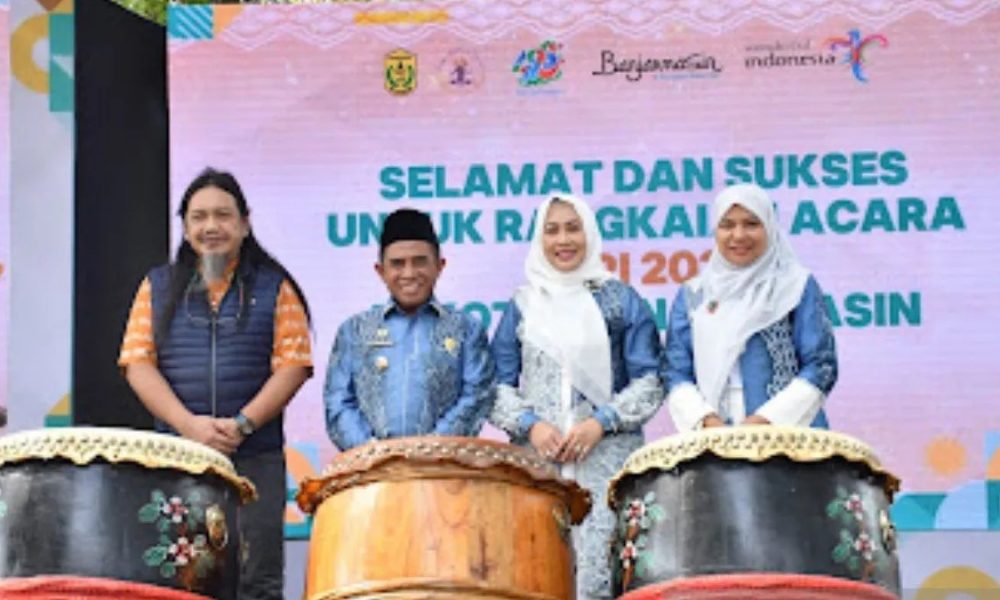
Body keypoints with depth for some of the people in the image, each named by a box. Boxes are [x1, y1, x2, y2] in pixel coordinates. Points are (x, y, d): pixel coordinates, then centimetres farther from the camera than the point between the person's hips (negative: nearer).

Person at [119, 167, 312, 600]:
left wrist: (242, 425, -14)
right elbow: (138, 363, 3)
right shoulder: (158, 287, 12)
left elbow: (292, 365, -1)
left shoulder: (273, 287, 8)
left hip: (254, 459, -1)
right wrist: (189, 424, -12)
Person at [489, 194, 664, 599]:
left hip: (608, 459, -1)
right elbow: (499, 385, 9)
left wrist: (601, 422, -10)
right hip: (538, 459, 2)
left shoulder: (621, 300, 9)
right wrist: (530, 425, -9)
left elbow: (650, 382, 3)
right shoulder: (522, 305, 13)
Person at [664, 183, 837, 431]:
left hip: (788, 434, -2)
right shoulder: (692, 296, 13)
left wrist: (767, 418, -10)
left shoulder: (798, 288, 6)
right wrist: (705, 418, -8)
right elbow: (676, 372, 10)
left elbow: (822, 366, 0)